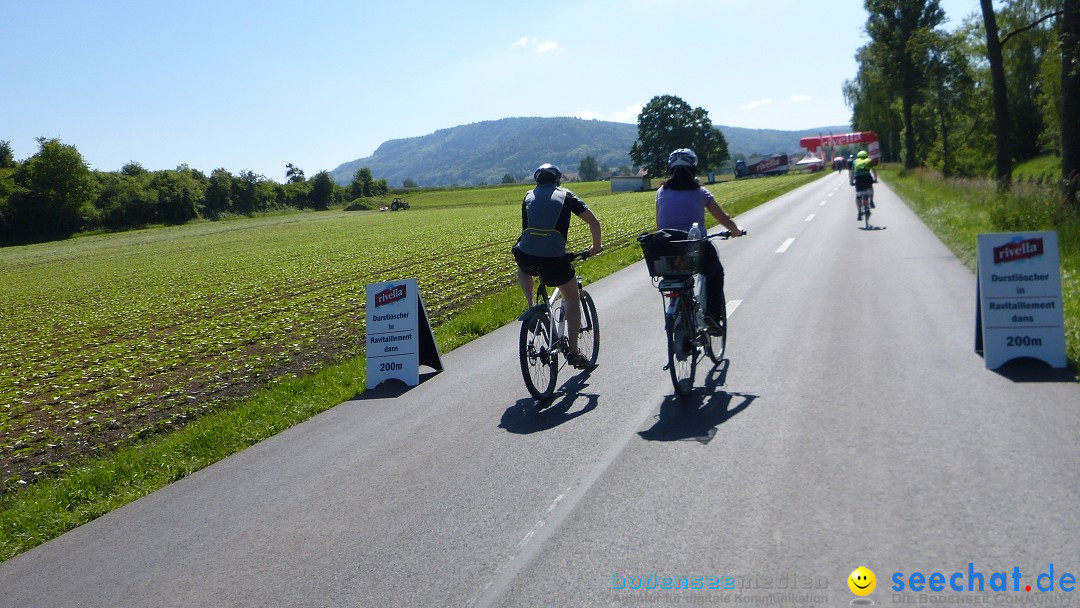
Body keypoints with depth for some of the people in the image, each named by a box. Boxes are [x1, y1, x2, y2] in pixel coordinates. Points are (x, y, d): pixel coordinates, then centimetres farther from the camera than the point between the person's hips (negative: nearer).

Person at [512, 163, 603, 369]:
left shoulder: (529, 197, 22)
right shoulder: (565, 195, 16)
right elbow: (593, 222, 14)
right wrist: (596, 247, 29)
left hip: (526, 256, 2)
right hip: (555, 258, -2)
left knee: (523, 268, 41)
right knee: (572, 298, 20)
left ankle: (532, 306, 20)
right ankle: (573, 351, 15)